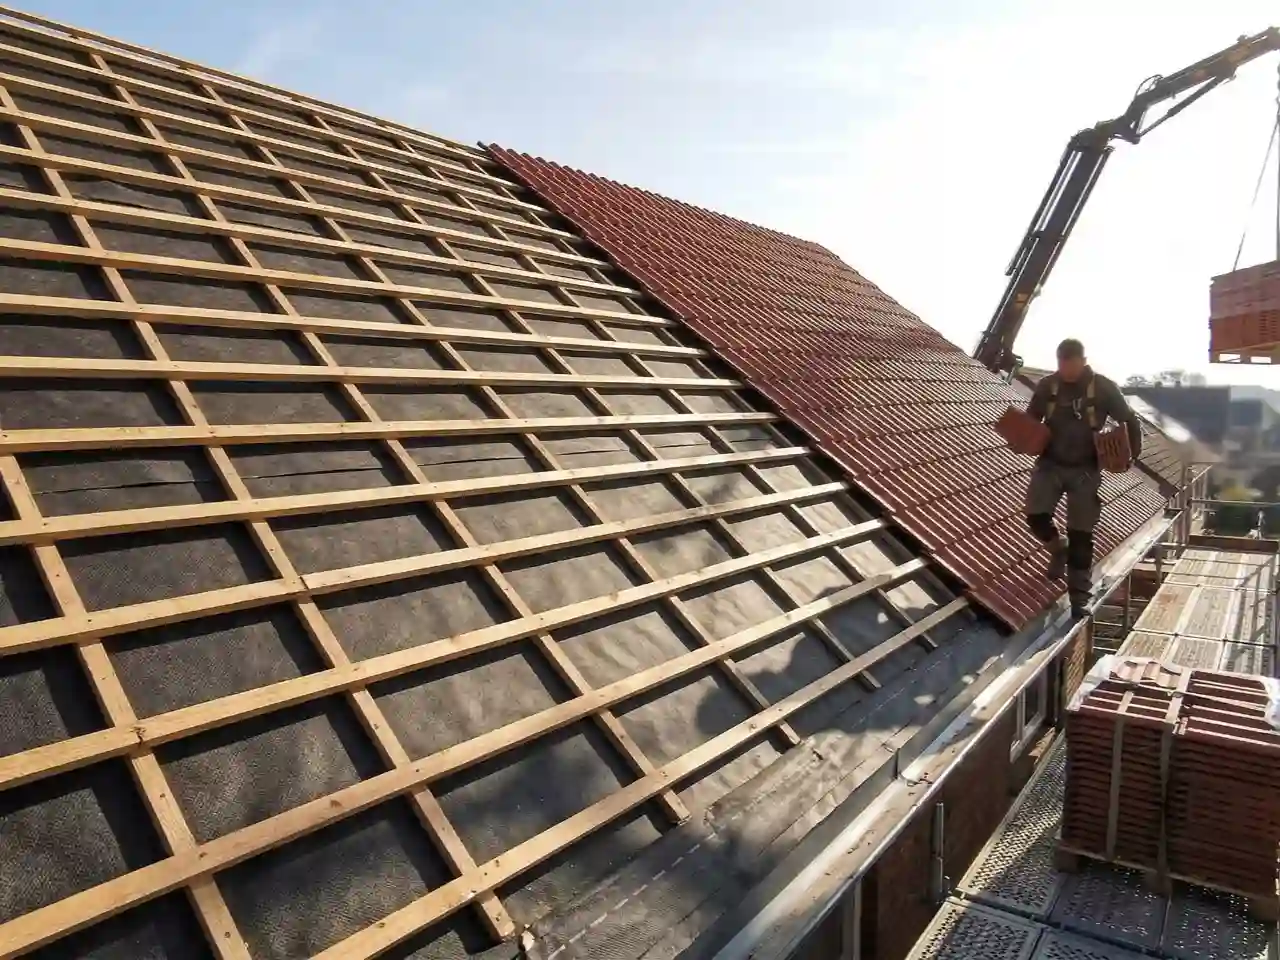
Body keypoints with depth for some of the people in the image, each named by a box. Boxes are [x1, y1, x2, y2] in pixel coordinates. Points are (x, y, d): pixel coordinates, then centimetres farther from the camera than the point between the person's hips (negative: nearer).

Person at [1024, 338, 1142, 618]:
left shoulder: (1103, 388, -8)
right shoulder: (1047, 386, -2)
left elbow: (1129, 421, 0)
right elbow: (1030, 419, 10)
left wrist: (1131, 452, -16)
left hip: (1085, 470, -2)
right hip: (1050, 464, 2)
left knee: (1081, 534, 0)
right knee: (1036, 516, -15)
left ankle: (1080, 596, 11)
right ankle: (1058, 548, 20)